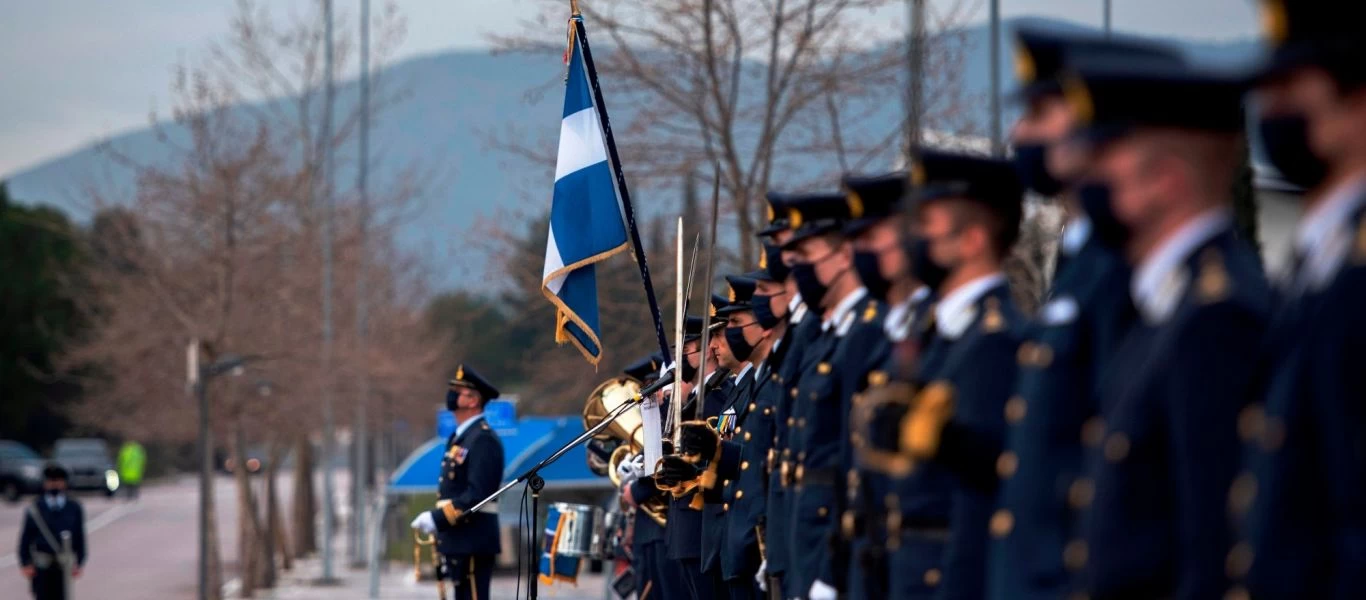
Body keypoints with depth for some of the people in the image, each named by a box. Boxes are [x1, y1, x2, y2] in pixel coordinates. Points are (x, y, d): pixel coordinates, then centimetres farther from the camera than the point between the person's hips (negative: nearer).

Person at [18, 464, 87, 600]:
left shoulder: (74, 508, 5)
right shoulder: (35, 509, 1)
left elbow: (80, 536, 8)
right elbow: (25, 537, 2)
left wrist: (79, 563, 4)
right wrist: (25, 564, -3)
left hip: (63, 564, 1)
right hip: (41, 565, -1)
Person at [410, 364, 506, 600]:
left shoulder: (484, 439, -14)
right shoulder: (459, 438, 17)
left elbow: (477, 495, -21)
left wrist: (438, 518, -22)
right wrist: (434, 519, 10)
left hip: (474, 543, -10)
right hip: (457, 541, 10)